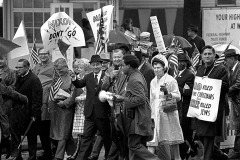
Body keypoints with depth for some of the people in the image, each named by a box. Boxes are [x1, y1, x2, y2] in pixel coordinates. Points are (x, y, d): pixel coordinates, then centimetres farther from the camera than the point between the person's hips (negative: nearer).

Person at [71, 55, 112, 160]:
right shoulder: (88, 77, 9)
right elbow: (79, 84, -3)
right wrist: (74, 80, -22)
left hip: (102, 113, -3)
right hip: (90, 114, 3)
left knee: (106, 137, 10)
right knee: (86, 137, 3)